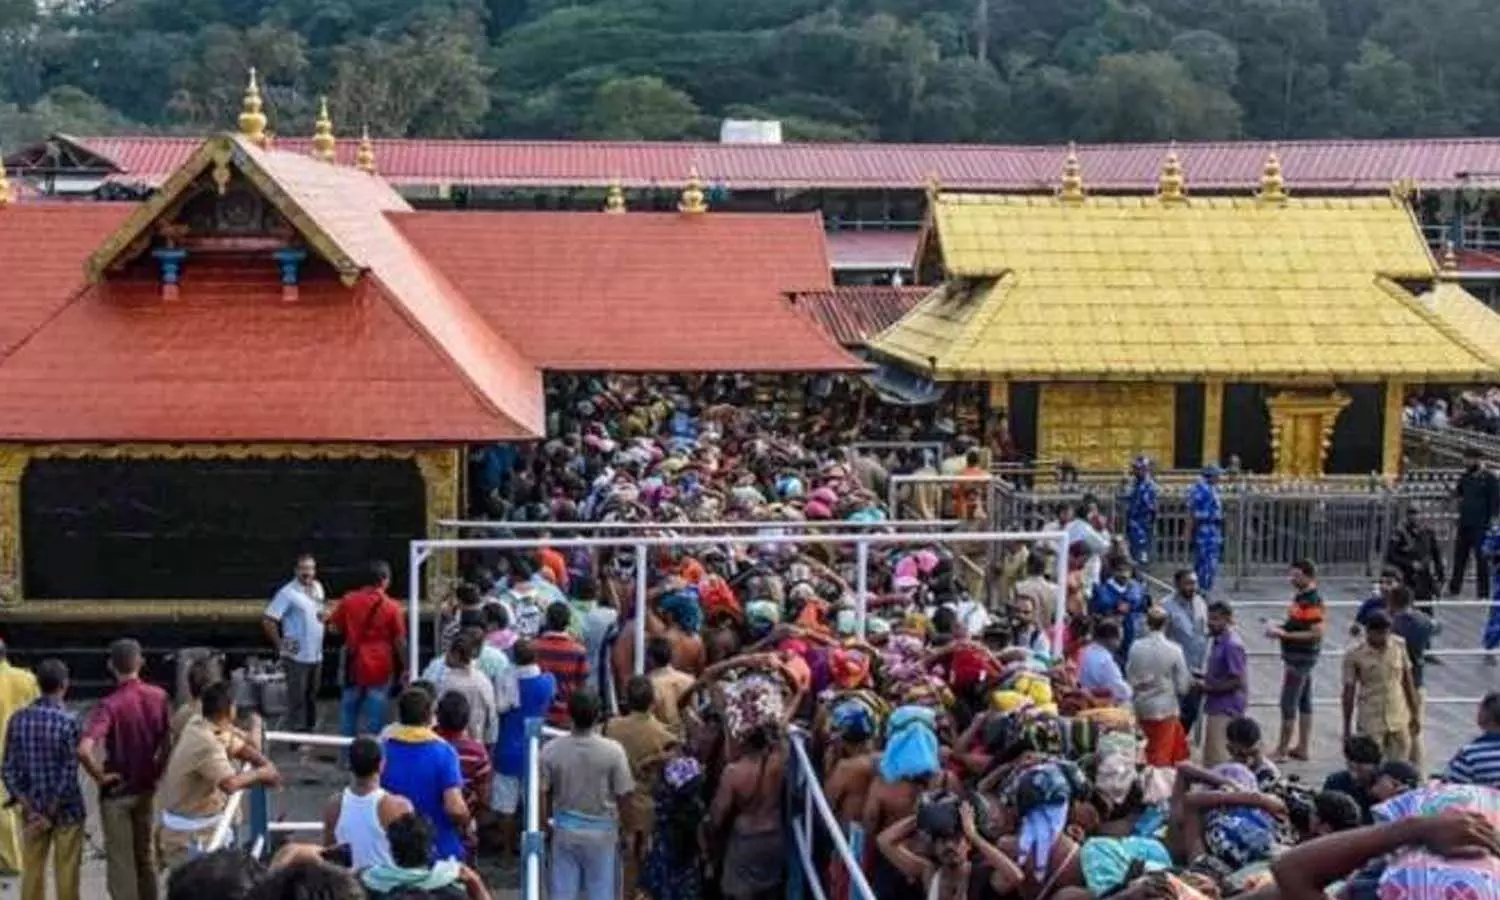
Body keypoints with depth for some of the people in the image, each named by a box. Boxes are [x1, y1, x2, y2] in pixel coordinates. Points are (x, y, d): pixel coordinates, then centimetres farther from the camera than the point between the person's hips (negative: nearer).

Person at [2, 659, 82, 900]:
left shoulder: (18, 719, -3)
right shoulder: (68, 721, -15)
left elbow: (8, 770, -3)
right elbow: (69, 773, -17)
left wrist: (30, 809, -3)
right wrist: (51, 813, -10)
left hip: (33, 809, 4)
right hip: (66, 809, -4)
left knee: (32, 869, 12)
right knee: (66, 872, 6)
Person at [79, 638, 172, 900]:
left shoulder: (109, 705, -22)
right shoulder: (159, 697, -6)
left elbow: (84, 750, -33)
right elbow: (168, 740, 3)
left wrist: (100, 776, -18)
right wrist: (157, 770, 11)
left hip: (117, 791, -5)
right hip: (147, 788, 5)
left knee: (120, 860, 6)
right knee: (145, 853, 20)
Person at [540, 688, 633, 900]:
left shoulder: (551, 749, -15)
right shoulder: (613, 750, -19)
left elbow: (544, 792, -4)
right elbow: (622, 794, -11)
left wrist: (546, 822, 13)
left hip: (564, 829, 1)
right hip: (601, 831, -1)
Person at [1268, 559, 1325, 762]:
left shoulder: (1312, 601, -20)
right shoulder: (1300, 597, 9)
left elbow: (1316, 633, -24)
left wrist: (1285, 634, -22)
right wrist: (1280, 629, 4)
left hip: (1300, 658, -10)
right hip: (1298, 656, 10)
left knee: (1288, 704, -4)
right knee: (1304, 702, 14)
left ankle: (1282, 750, 3)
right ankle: (1302, 747, 22)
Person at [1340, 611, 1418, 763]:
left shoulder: (1400, 646, -2)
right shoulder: (1354, 655, -12)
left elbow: (1407, 681, 8)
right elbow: (1349, 692, -5)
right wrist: (1346, 729, -2)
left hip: (1400, 721, 3)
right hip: (1371, 723, -3)